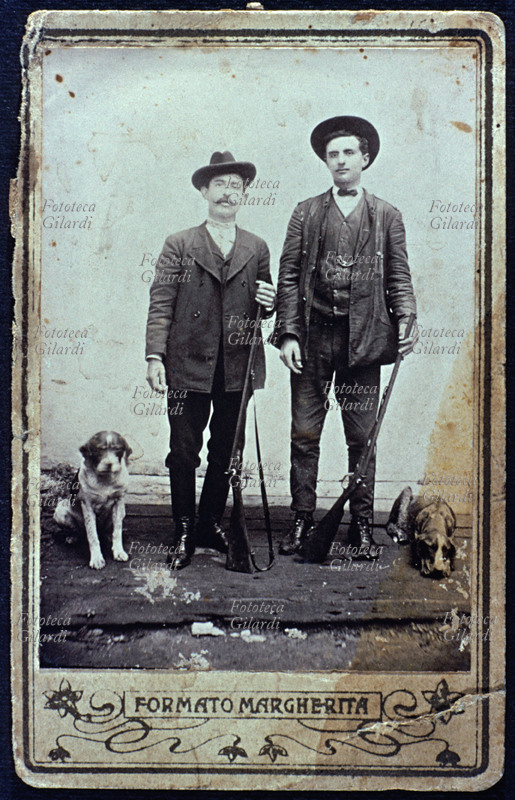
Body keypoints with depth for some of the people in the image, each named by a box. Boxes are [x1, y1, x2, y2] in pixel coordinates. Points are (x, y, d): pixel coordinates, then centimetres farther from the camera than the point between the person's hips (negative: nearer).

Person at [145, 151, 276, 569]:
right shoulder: (179, 245, 5)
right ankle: (184, 532, 11)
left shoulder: (257, 248, 12)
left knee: (226, 453, 10)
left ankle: (211, 524, 24)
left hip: (238, 367, 3)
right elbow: (161, 304, -2)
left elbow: (264, 305, 20)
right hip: (189, 365, -2)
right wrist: (155, 356, -12)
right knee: (184, 452, 1)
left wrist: (269, 301, -5)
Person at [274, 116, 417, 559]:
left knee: (362, 436, 3)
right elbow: (289, 277, 7)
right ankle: (303, 521, 13)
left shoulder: (387, 216, 11)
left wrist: (406, 319, -9)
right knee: (304, 434, 2)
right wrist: (289, 333, -3)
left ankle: (362, 525, 13)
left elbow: (399, 277, 8)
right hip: (313, 336, 1)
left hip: (363, 338, 0)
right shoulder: (306, 213, 12)